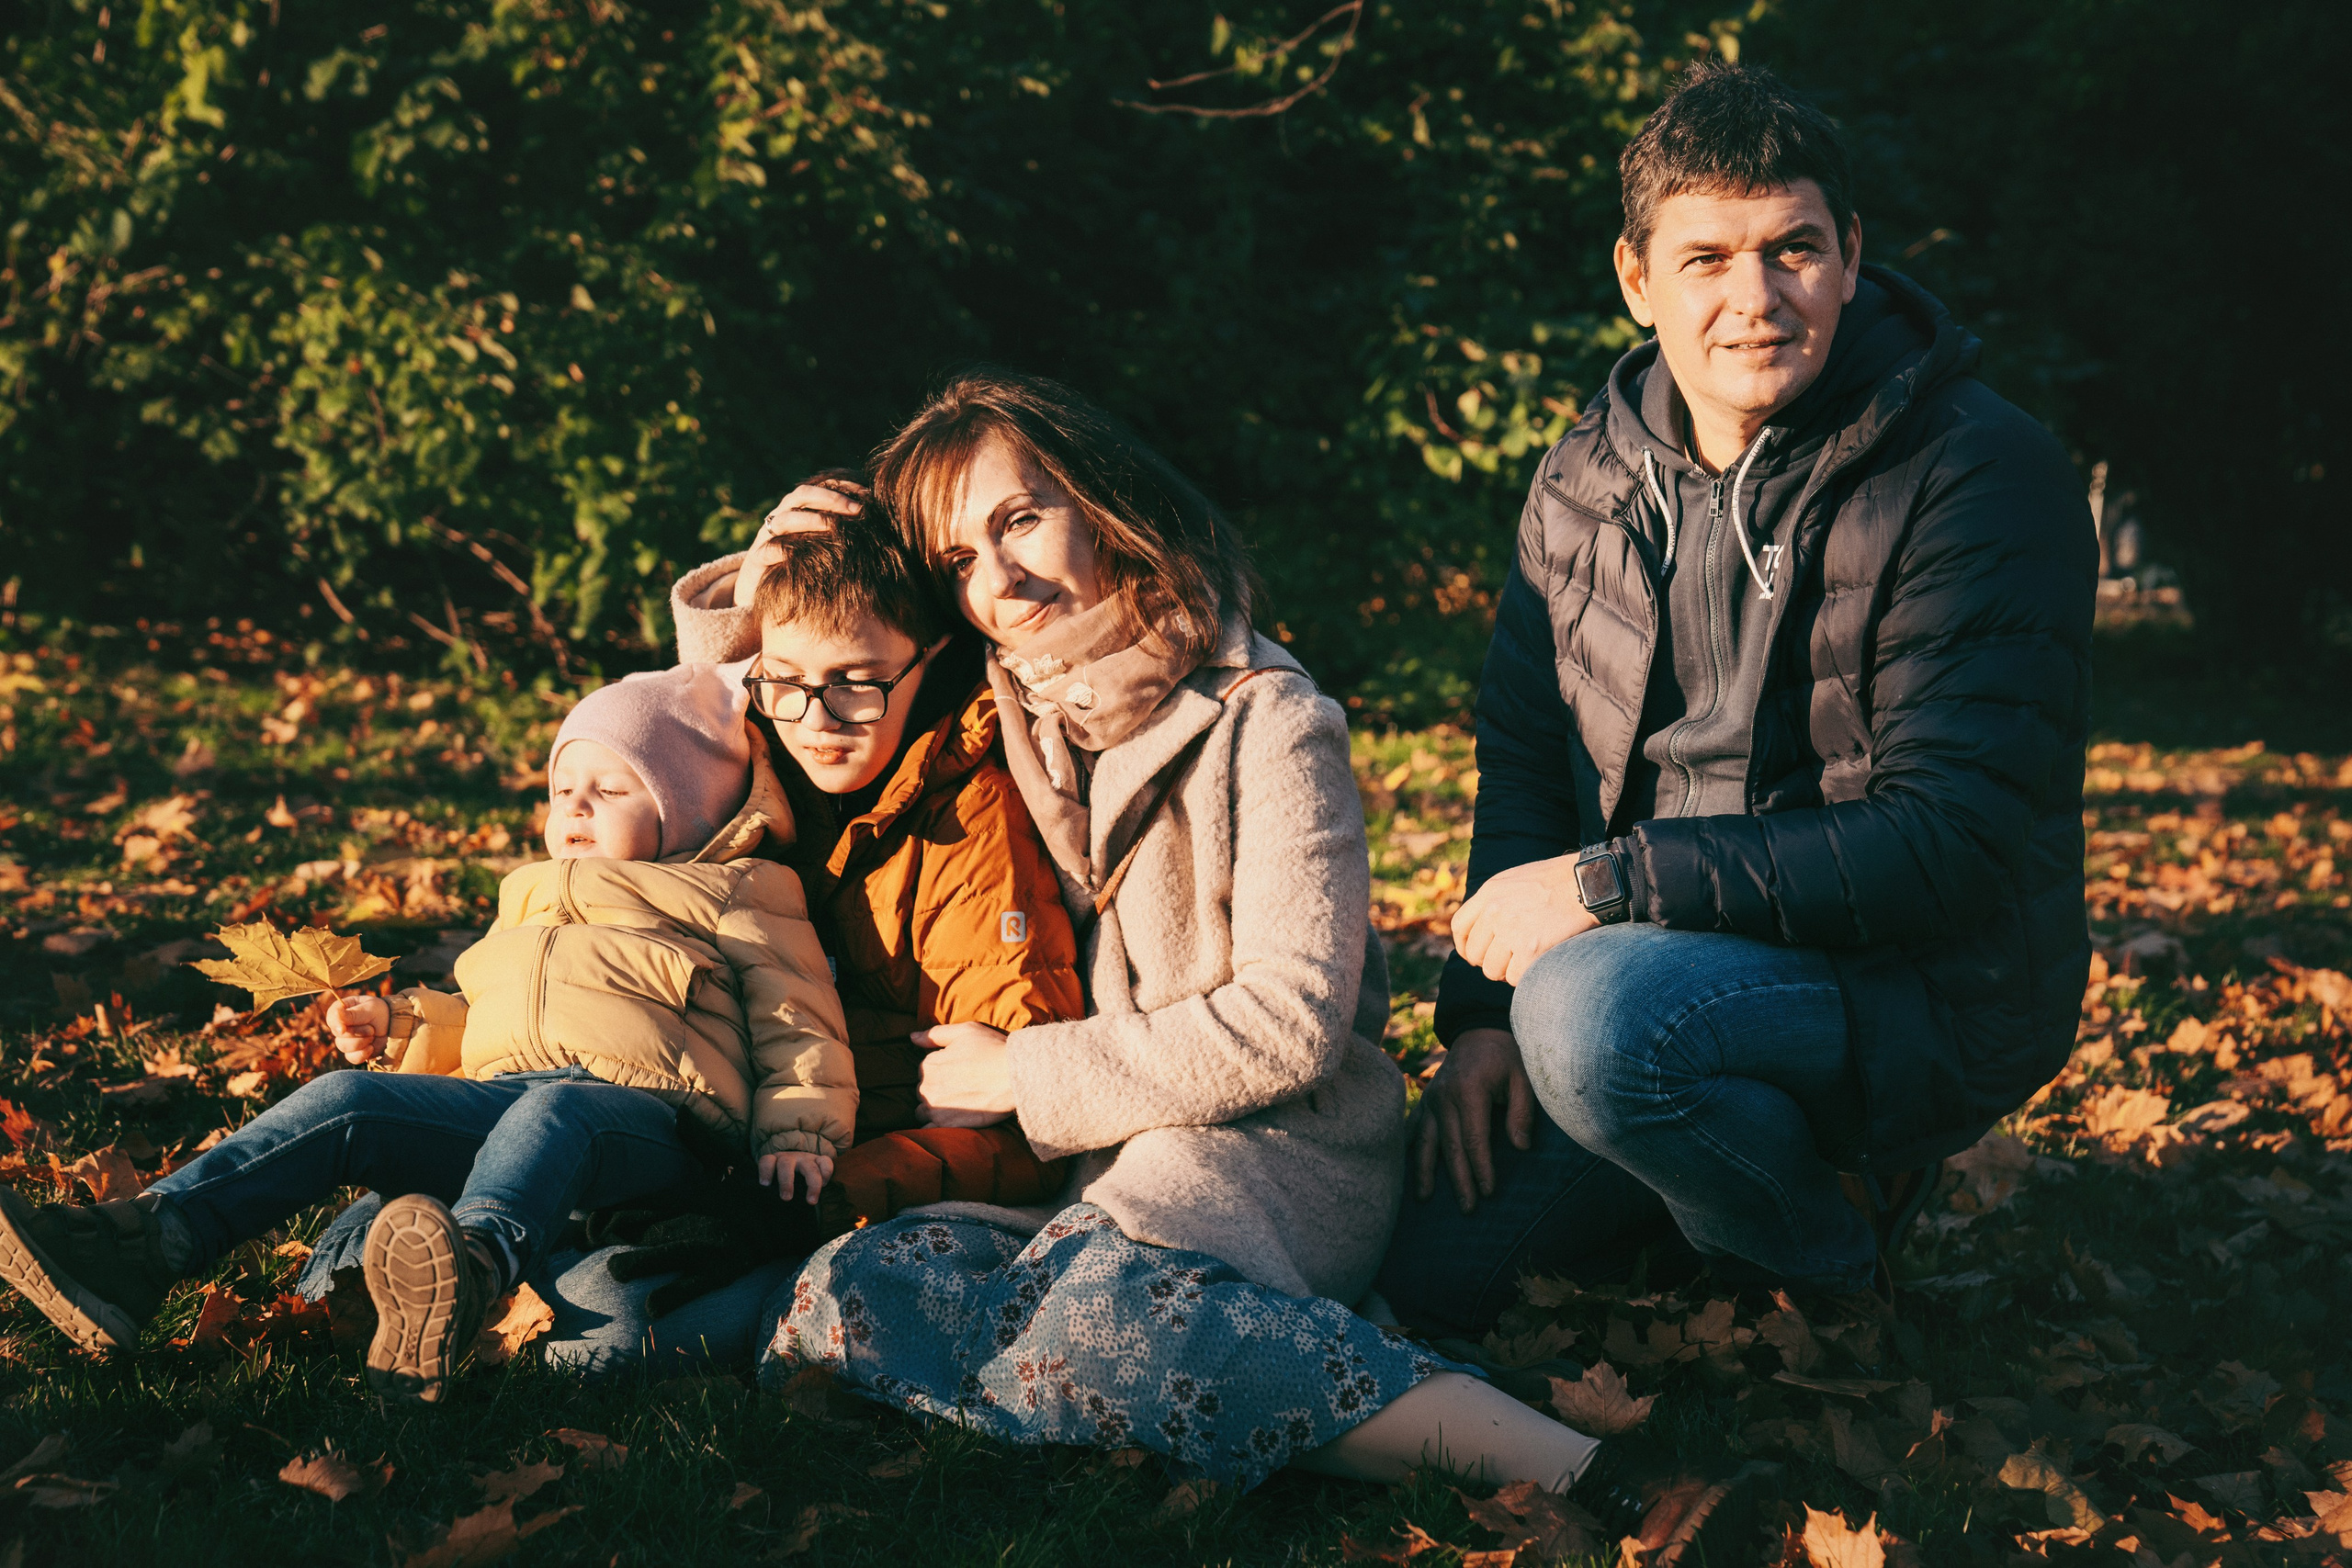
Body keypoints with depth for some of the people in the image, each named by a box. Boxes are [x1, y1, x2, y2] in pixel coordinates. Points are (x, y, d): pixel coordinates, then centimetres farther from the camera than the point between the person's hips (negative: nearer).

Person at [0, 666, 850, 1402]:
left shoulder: (736, 895, 17)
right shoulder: (533, 908, 38)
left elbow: (798, 1017, 9)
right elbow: (476, 1022, 46)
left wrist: (799, 1132, -7)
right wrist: (399, 1024, 26)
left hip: (638, 1110, -6)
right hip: (502, 1094, 6)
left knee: (551, 1113, -41)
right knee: (345, 1103, -17)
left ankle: (475, 1263, -72)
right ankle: (143, 1241, -30)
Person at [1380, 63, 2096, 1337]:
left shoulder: (1982, 478, -17)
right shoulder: (1585, 480, 3)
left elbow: (1955, 842, -23)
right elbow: (1526, 755, 9)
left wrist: (1609, 885, -25)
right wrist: (1483, 1004, -7)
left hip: (1927, 983, -6)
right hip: (1656, 958, 6)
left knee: (1597, 1013, -34)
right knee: (1429, 1272, -1)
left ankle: (1830, 1255, -5)